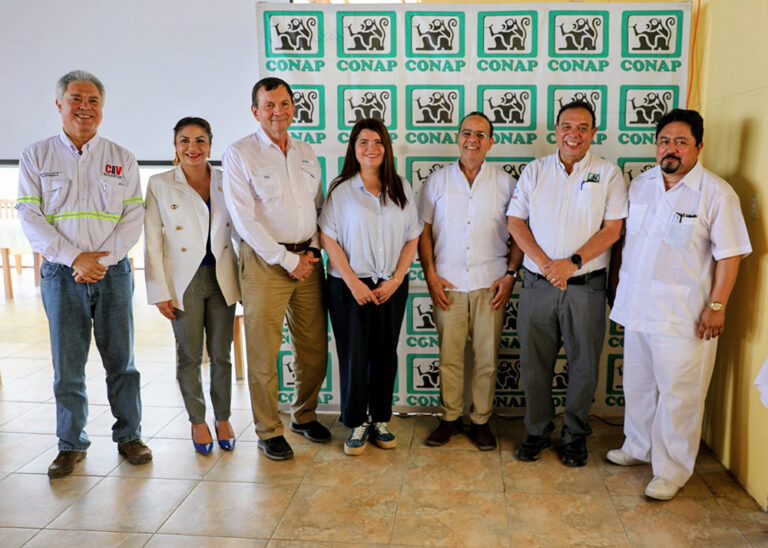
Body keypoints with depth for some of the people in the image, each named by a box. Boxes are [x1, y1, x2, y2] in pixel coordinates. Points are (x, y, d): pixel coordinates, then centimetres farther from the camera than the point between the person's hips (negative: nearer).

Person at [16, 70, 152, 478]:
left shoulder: (122, 159, 9)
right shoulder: (36, 156, 7)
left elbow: (134, 217, 1)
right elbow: (30, 217, -1)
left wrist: (103, 259, -12)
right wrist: (75, 259, -12)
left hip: (113, 271, 1)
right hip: (62, 274, 0)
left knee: (121, 359, 5)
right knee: (67, 365, 4)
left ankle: (129, 435, 18)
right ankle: (71, 444, 19)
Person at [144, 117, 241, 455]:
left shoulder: (226, 183, 5)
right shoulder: (159, 185, 0)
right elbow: (152, 241, -2)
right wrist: (160, 291, -7)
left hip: (222, 279, 2)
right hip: (184, 281, -2)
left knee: (221, 354, 9)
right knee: (190, 356, 7)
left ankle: (222, 418, 26)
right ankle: (197, 421, 24)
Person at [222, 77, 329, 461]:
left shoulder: (307, 154, 13)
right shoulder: (239, 155, -4)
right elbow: (244, 220, -10)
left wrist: (313, 250, 2)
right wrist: (288, 260, -11)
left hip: (307, 260, 5)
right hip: (265, 263, -5)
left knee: (314, 347, 9)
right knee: (264, 353, 0)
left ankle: (304, 414, 31)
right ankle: (269, 431, 17)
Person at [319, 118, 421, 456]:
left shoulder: (401, 189, 6)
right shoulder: (340, 189, -2)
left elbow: (412, 239, 6)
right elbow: (328, 239, -6)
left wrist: (395, 279, -5)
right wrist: (353, 282, -11)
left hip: (391, 286, 3)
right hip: (350, 285, -2)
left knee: (386, 354, 8)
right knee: (354, 355, 2)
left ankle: (380, 420, 24)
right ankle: (356, 424, 18)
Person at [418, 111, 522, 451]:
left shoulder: (505, 183, 7)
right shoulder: (437, 181, 8)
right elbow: (424, 231, 7)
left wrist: (511, 274, -2)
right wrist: (430, 275, -1)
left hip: (490, 283, 0)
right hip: (448, 283, 0)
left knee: (487, 356, 4)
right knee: (449, 354, 4)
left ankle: (481, 420, 19)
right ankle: (450, 418, 20)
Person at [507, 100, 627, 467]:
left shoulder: (608, 174, 2)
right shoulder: (534, 171, 7)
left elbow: (612, 229, -4)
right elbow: (515, 221, 2)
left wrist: (572, 263, -15)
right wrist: (544, 263, -10)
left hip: (585, 285, -1)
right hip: (537, 285, 2)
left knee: (584, 367, 8)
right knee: (534, 363, 9)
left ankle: (575, 436, 26)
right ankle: (537, 431, 27)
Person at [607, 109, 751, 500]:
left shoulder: (716, 193, -10)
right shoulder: (640, 185, 7)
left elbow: (729, 255, -10)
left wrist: (717, 306, -14)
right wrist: (621, 290, 13)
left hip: (684, 314, -5)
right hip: (637, 305, 6)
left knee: (678, 394, 3)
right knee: (637, 384, 18)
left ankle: (672, 470, 18)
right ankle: (638, 447, 38)